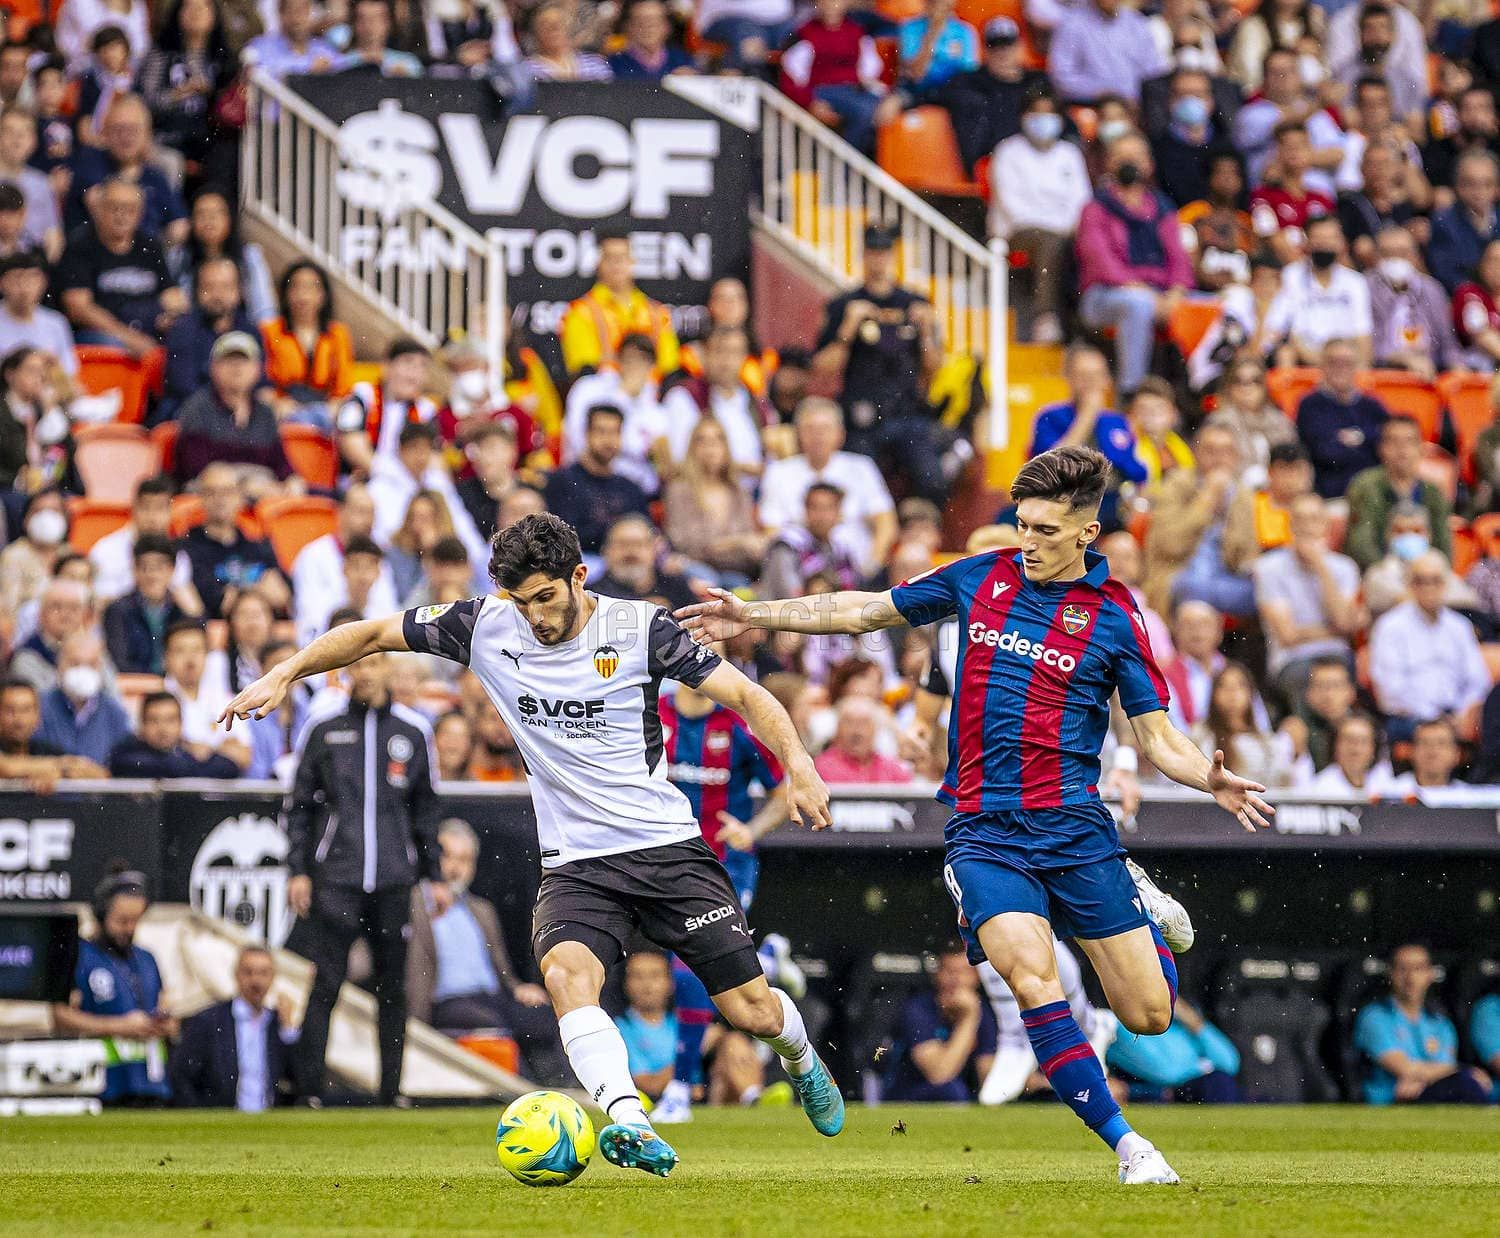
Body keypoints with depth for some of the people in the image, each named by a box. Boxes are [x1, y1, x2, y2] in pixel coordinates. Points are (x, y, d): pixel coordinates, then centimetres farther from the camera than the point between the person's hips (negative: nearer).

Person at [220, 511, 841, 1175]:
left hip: (668, 846, -1)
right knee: (566, 973, -32)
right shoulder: (487, 627, -1)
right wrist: (282, 676, -4)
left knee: (754, 1013, -1)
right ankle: (631, 1125, -46)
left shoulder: (639, 628, -7)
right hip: (576, 864, 1)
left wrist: (798, 766, -21)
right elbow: (370, 634, 7)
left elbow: (746, 696, -5)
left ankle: (803, 1065, 35)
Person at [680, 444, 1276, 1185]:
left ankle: (1139, 904, 34)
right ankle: (1126, 1144, -16)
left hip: (1075, 828, 0)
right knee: (1032, 979, -25)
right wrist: (756, 616, 14)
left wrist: (1211, 781, -18)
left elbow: (1157, 740, 2)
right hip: (983, 833, 0)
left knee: (1148, 1013, 0)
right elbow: (867, 612, 18)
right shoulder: (980, 579, 6)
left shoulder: (1114, 617, 0)